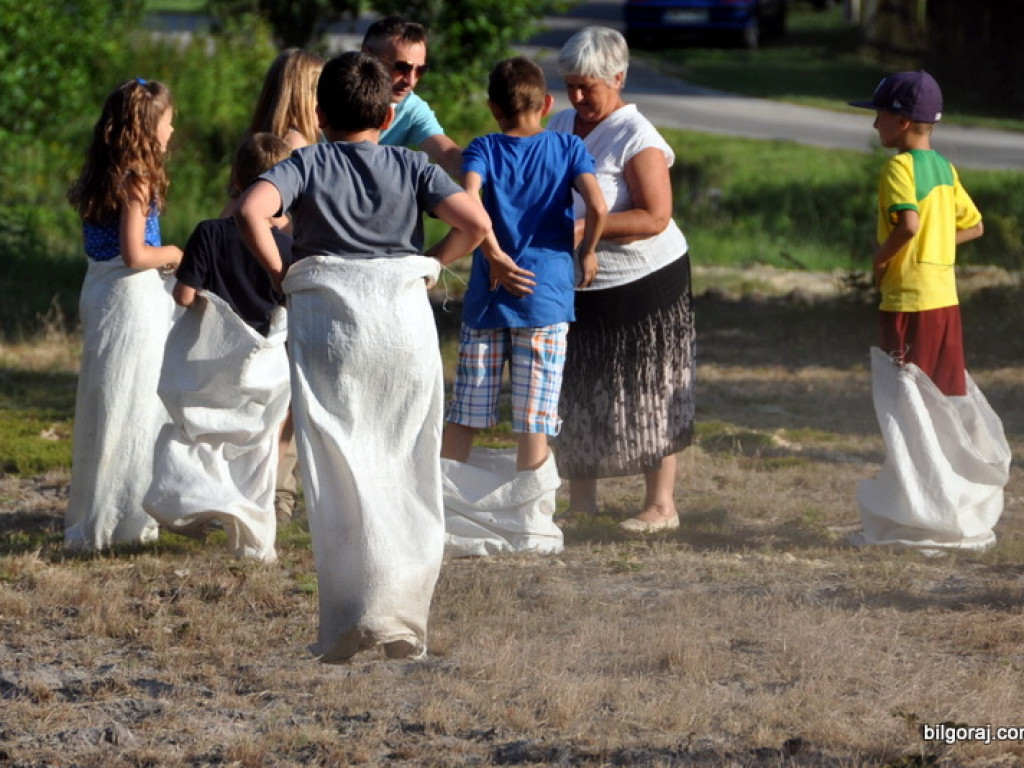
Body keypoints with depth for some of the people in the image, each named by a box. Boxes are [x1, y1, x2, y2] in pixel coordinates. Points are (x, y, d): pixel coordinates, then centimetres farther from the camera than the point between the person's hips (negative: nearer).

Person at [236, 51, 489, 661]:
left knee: (337, 473, 0)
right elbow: (475, 223, -3)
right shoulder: (411, 166, 10)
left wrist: (280, 273, 0)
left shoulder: (306, 164, 5)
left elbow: (251, 211, -14)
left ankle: (348, 623, -6)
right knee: (409, 469, 9)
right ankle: (404, 620, 10)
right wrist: (430, 266, 12)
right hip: (405, 314, 1)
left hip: (326, 318, -1)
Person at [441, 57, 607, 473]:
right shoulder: (569, 148, 2)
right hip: (547, 297, -1)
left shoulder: (484, 149, 1)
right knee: (535, 422, 1)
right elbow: (597, 207, -12)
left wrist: (495, 256, -11)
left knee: (463, 415, 8)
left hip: (486, 298, 1)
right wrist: (587, 251, 4)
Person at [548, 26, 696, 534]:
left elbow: (655, 217, -22)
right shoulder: (562, 125, 7)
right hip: (575, 284, 7)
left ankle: (661, 504, 6)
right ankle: (581, 499, 20)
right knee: (576, 394, 9)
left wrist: (584, 228, -28)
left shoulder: (637, 139, -16)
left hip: (642, 282, -7)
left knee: (647, 396, -1)